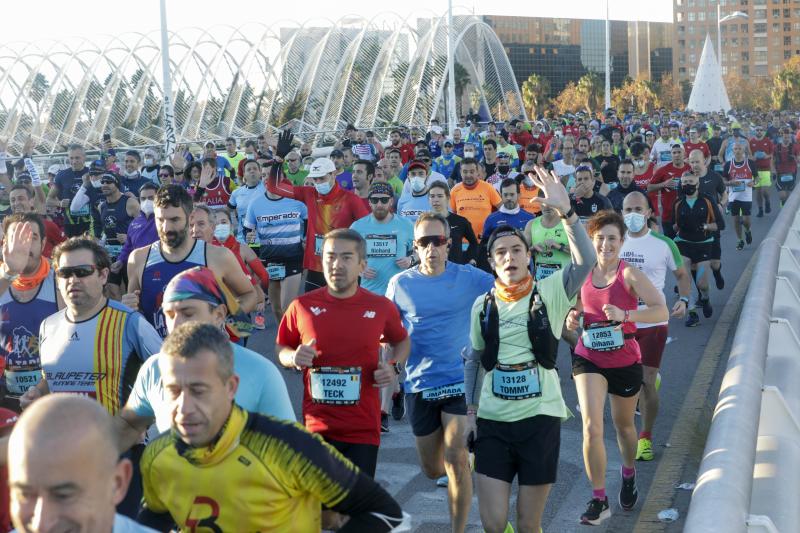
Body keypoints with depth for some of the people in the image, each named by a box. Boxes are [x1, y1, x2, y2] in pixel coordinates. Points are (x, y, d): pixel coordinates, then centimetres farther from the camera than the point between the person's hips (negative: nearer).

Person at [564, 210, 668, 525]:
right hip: (588, 360, 2)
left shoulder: (629, 274, -15)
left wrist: (625, 315, -37)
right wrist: (573, 318, -7)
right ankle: (599, 500, -3)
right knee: (591, 426, -14)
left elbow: (661, 311, -23)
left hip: (625, 361, -2)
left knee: (624, 424, 19)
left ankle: (629, 475, 49)